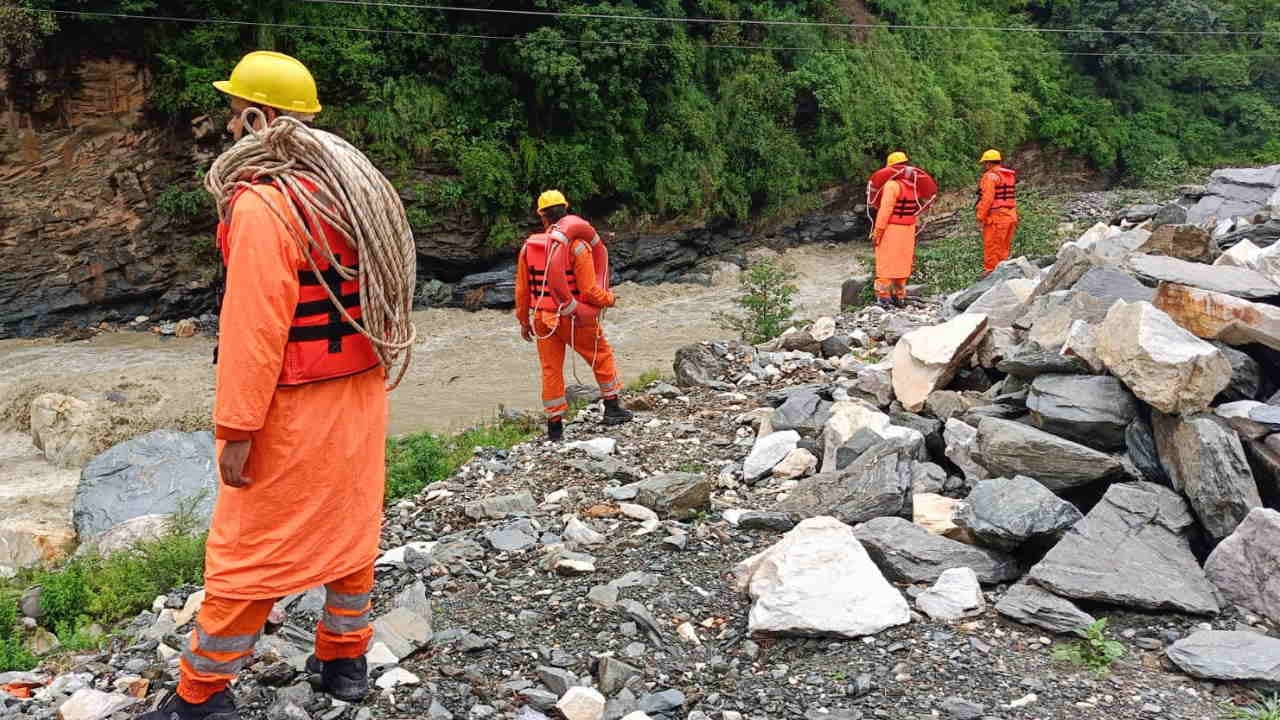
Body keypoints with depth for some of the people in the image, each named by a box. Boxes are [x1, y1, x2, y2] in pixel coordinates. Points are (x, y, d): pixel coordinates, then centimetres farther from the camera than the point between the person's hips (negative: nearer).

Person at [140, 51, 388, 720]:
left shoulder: (264, 205, -19)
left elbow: (254, 327, -22)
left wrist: (236, 429, -17)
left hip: (294, 411, -8)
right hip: (360, 392, 8)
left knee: (246, 551, 4)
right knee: (348, 526, 17)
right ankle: (344, 659, 31)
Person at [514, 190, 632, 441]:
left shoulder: (529, 246, -2)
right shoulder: (578, 246, -14)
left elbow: (522, 290, 4)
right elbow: (589, 291, -14)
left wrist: (524, 321, 16)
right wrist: (609, 298, 6)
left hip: (542, 319, 3)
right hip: (574, 318, -3)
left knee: (551, 369, 12)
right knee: (602, 357, 18)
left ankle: (555, 426, 15)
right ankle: (613, 408, 23)